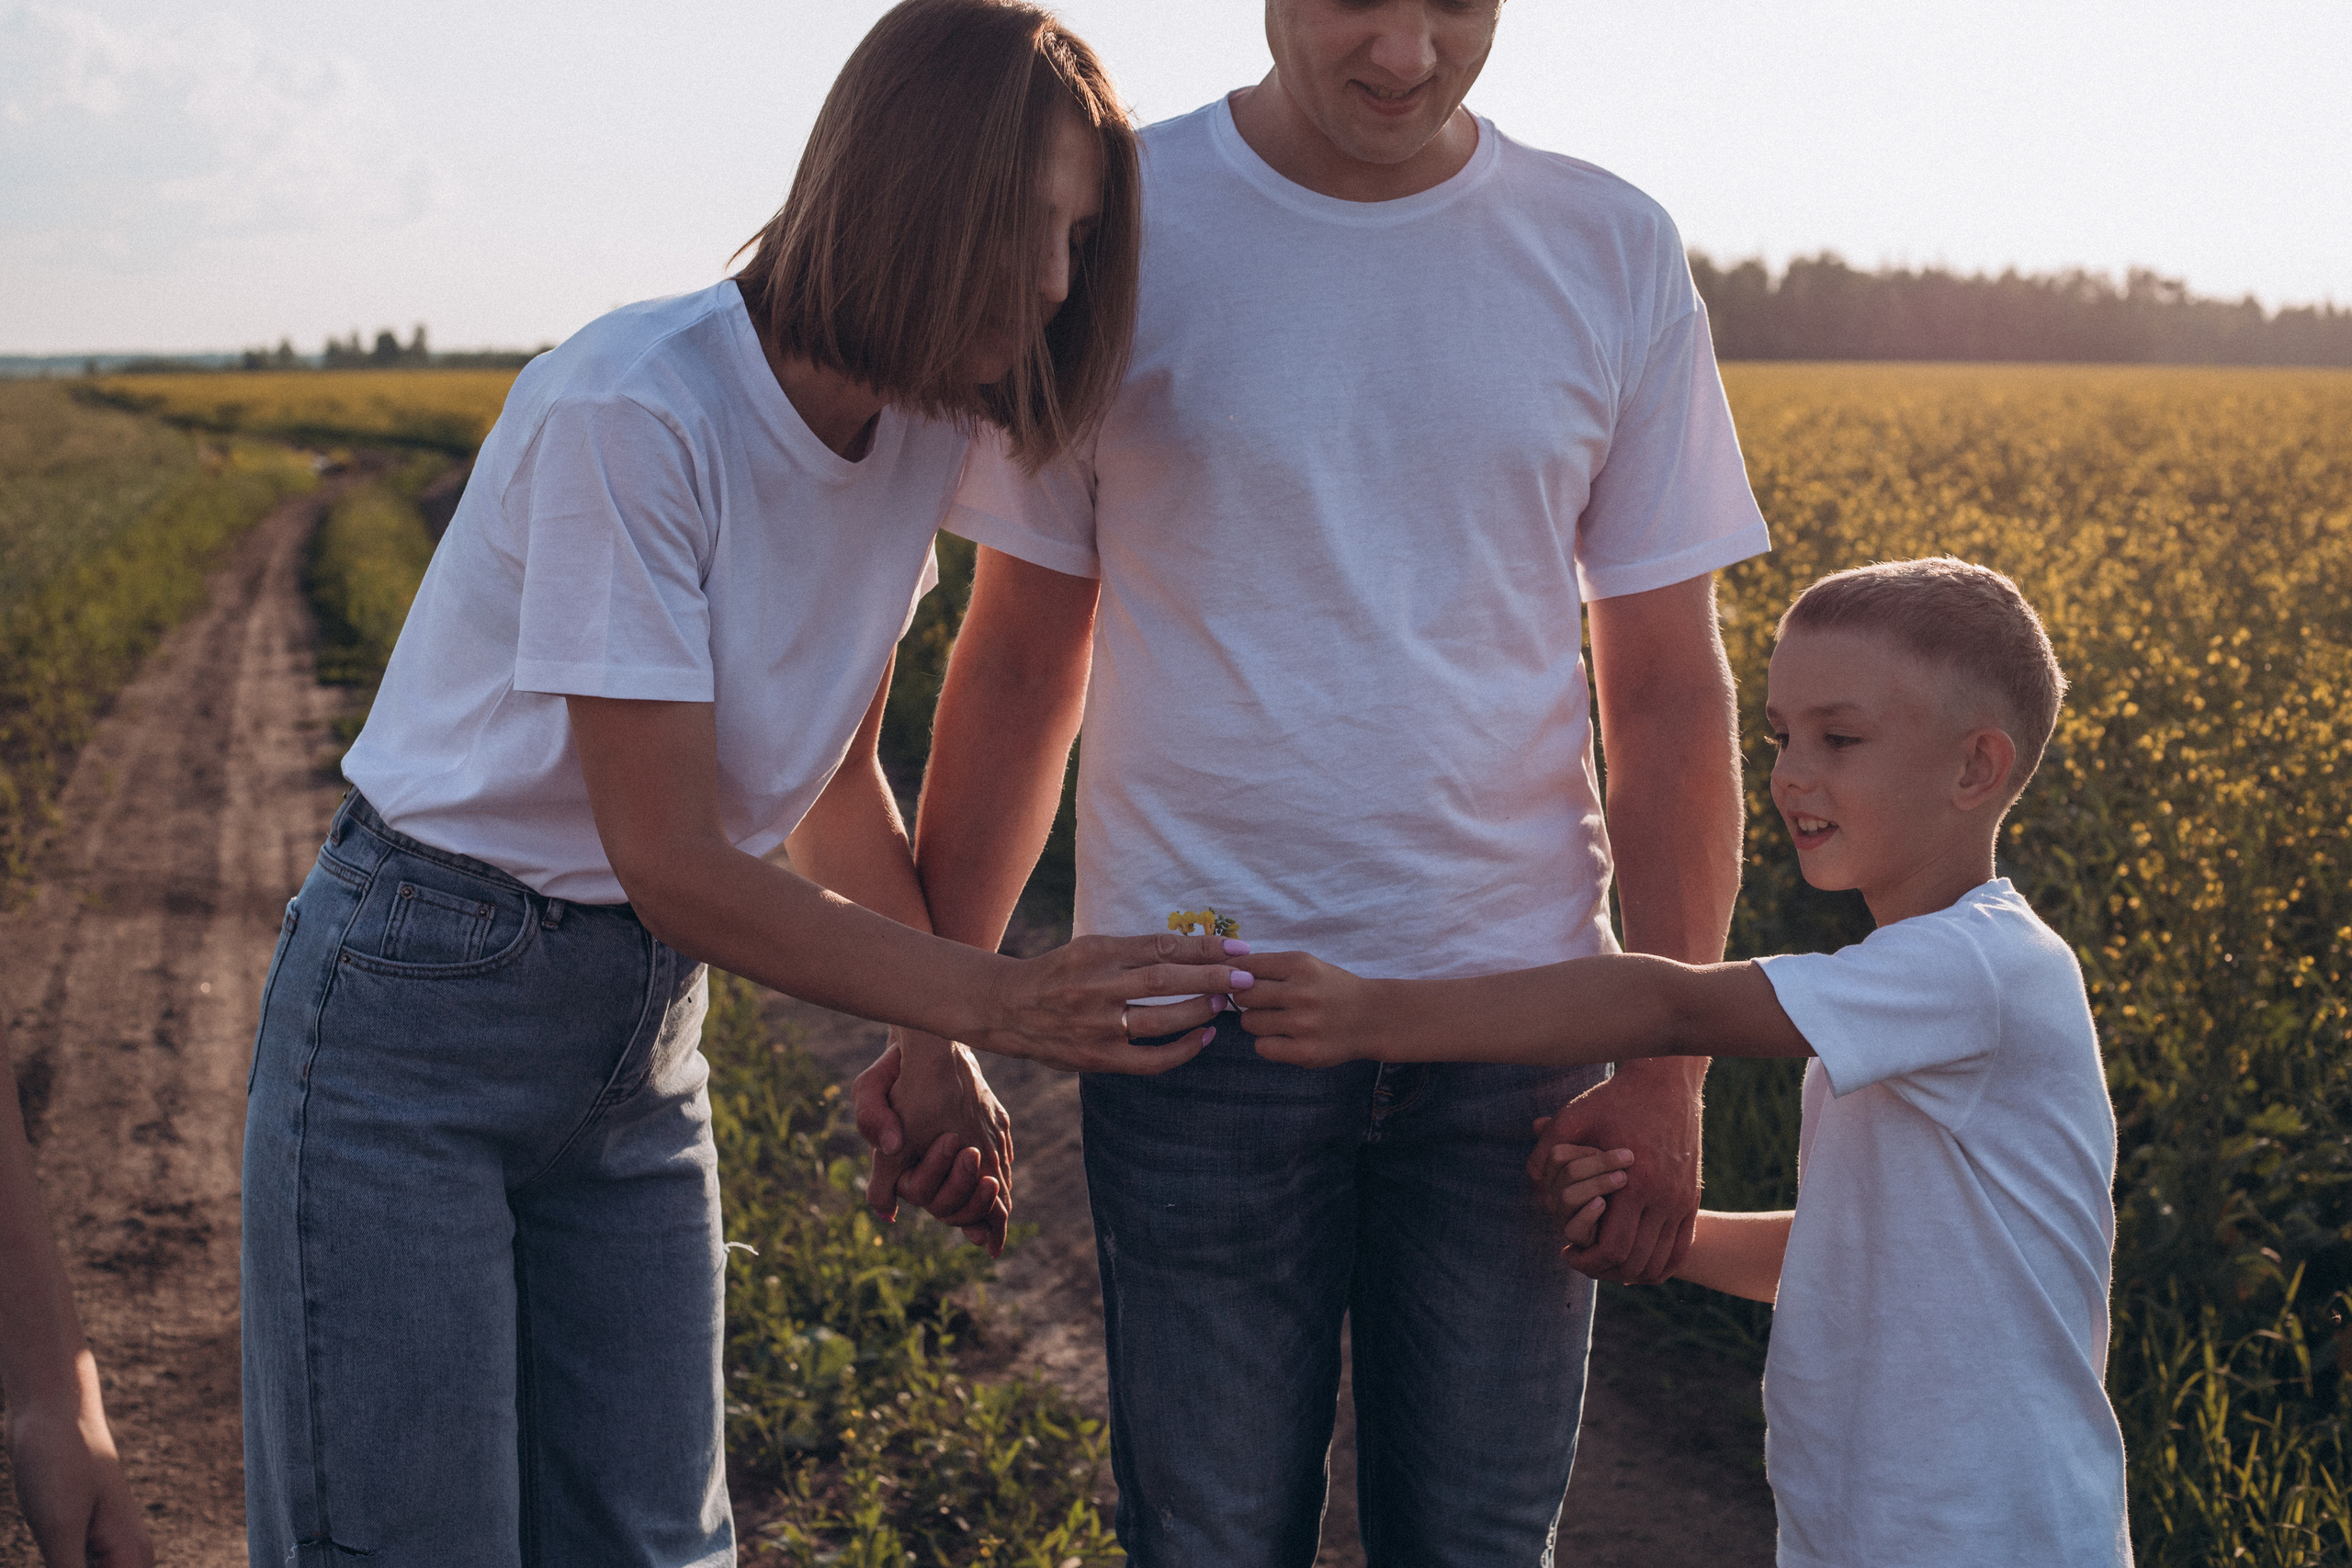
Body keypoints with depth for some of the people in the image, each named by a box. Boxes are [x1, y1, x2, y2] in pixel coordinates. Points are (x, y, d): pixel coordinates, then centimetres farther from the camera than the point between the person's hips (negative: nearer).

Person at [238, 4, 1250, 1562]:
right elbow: (671, 864, -22)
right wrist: (996, 997, -24)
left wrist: (940, 1052, 6)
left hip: (642, 1027, 6)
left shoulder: (919, 431, -2)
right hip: (417, 1017, -6)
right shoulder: (627, 411, -24)